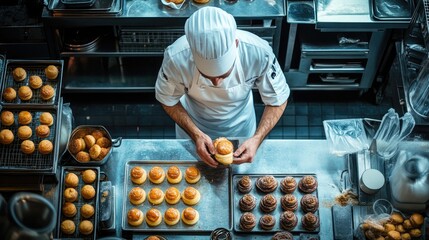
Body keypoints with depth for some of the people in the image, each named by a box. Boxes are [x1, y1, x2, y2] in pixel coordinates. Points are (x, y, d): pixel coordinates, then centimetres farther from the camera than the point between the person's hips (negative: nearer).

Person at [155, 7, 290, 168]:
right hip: (193, 124, 0)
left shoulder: (259, 53, -39)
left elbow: (278, 100, -20)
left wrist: (257, 139, -34)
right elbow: (168, 100, -17)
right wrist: (196, 135, -29)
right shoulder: (176, 58, -39)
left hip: (239, 124, 0)